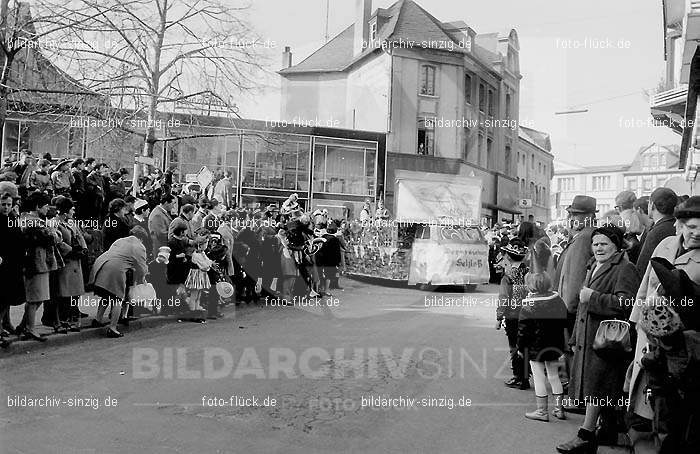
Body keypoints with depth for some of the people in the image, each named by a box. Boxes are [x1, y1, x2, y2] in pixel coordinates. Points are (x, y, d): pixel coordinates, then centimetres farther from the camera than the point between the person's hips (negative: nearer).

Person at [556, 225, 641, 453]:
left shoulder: (624, 269, -10)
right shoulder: (593, 268, 19)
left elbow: (625, 304, -23)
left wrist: (593, 297, -18)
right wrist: (575, 338, 24)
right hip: (588, 338, 9)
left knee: (595, 386, -6)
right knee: (603, 391, 14)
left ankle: (587, 435, 1)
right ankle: (609, 430, 25)